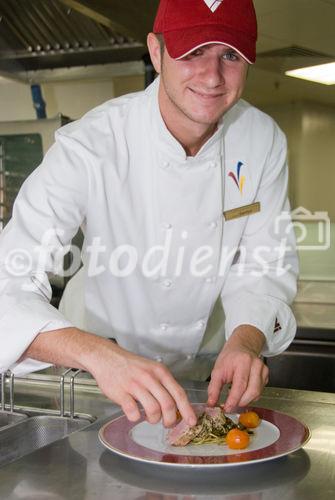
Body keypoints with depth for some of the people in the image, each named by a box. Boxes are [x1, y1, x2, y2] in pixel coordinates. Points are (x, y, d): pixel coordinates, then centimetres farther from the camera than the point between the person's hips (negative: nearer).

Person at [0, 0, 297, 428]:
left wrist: (246, 339, -27)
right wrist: (100, 355, -51)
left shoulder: (263, 140, -11)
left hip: (205, 367, 3)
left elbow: (264, 261, -6)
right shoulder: (87, 148, -27)